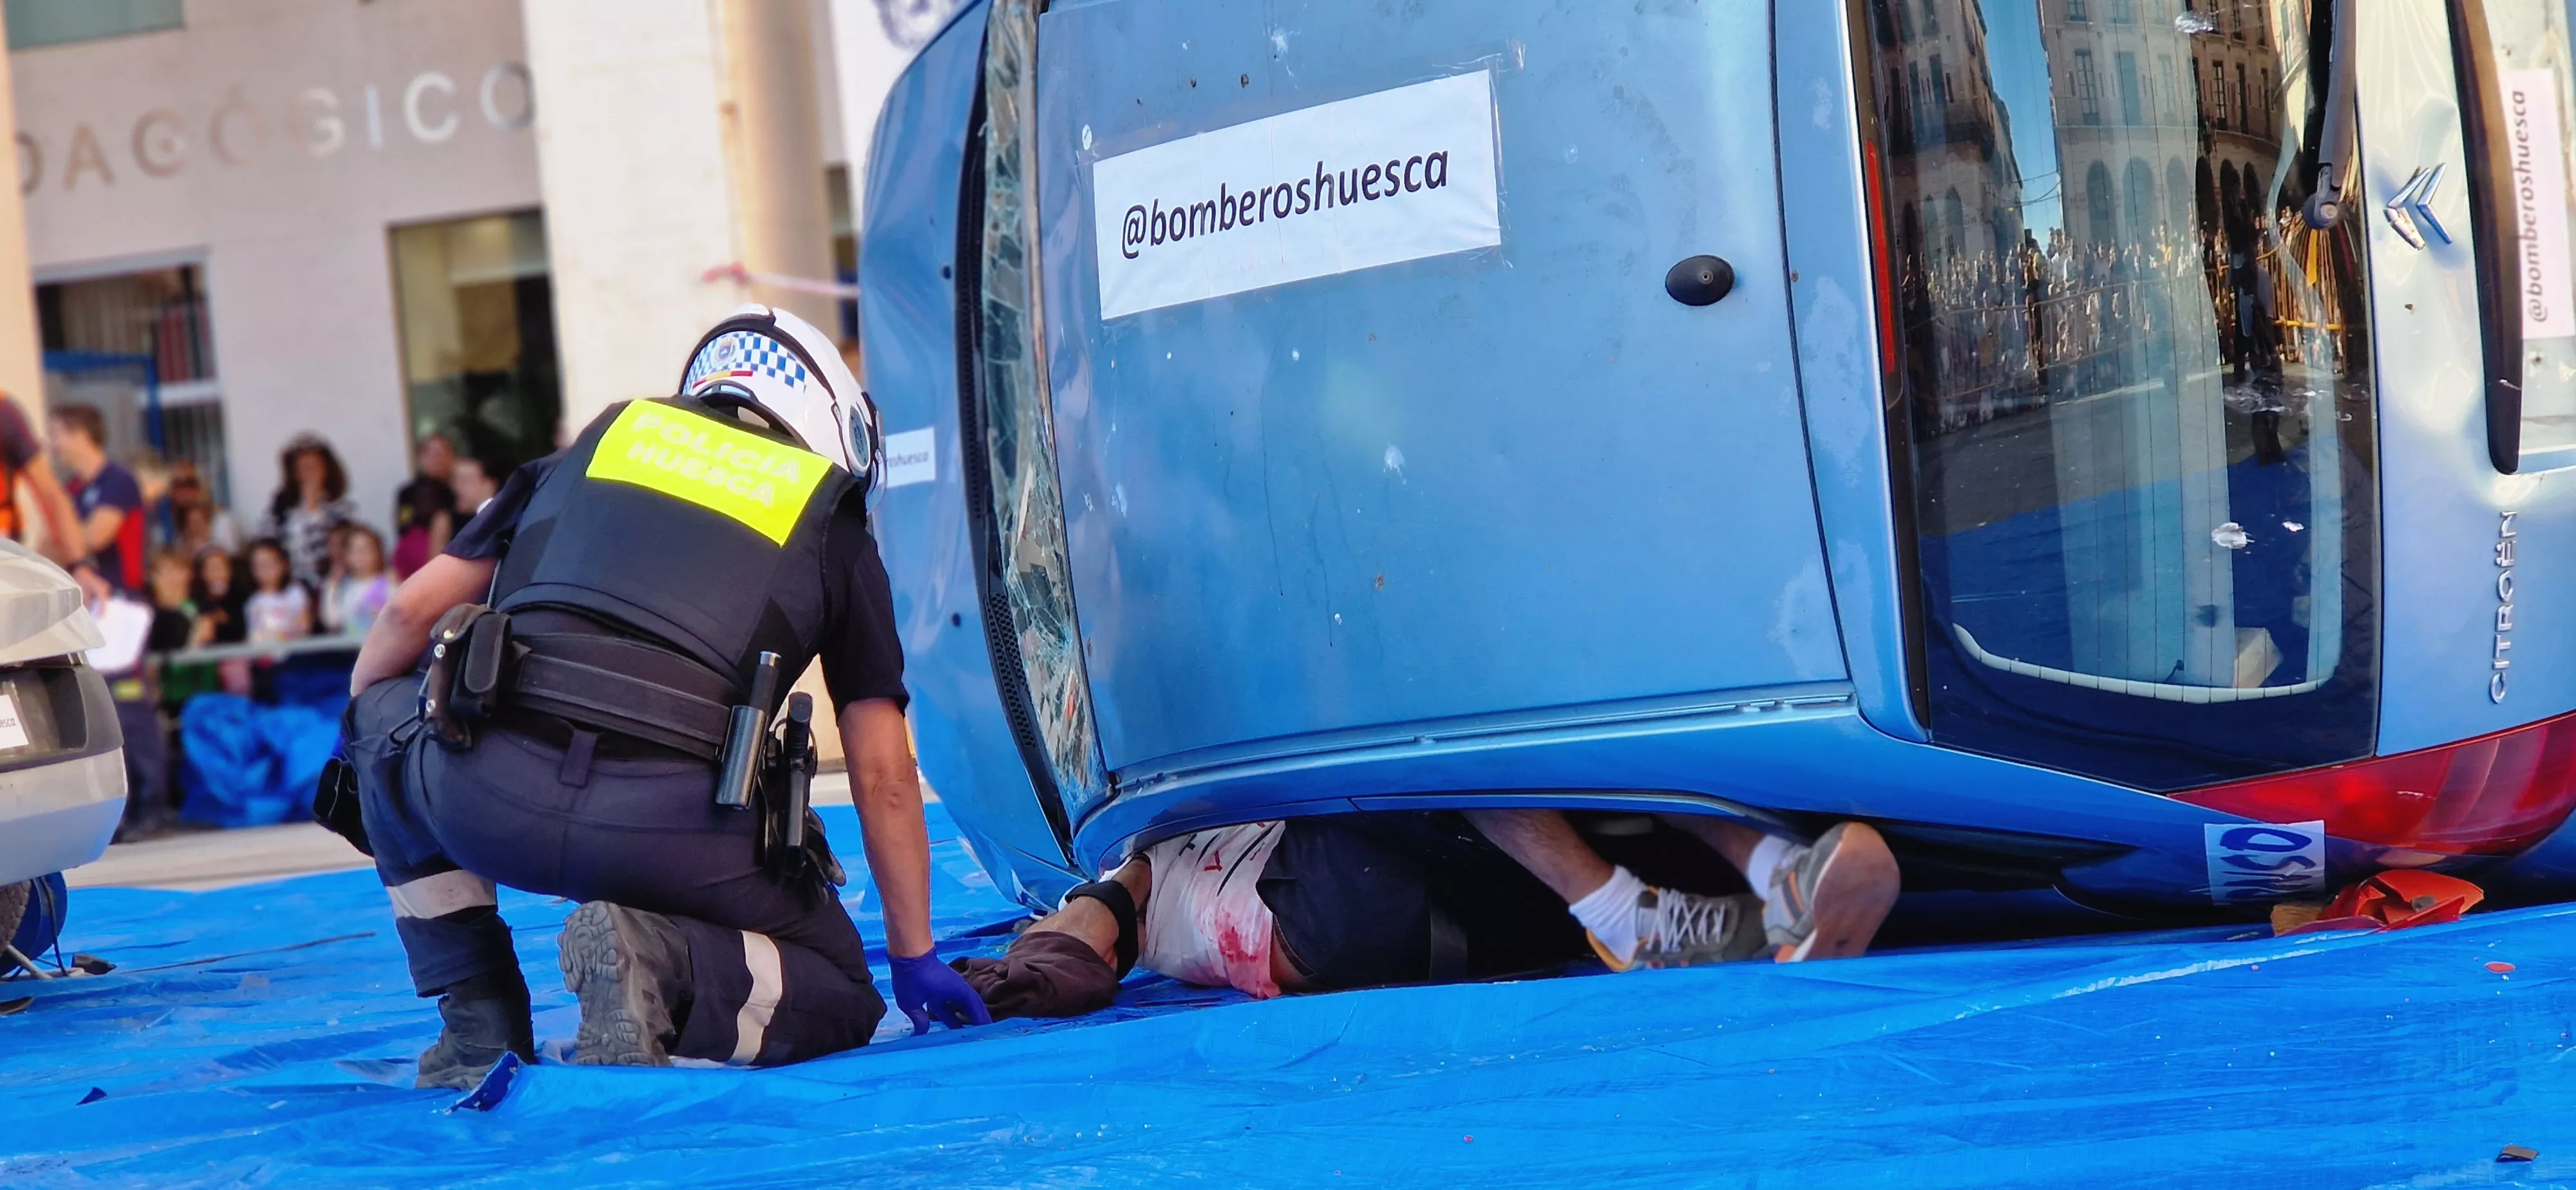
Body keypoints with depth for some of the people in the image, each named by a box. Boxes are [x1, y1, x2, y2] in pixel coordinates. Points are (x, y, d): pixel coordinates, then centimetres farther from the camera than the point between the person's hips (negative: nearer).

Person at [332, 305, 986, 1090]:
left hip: (486, 796, 2)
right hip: (665, 831, -1)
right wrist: (915, 959, 30)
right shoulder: (834, 528, 23)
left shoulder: (601, 442, 28)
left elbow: (412, 612, 26)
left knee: (392, 711, 36)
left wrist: (356, 729, 46)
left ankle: (479, 1026, 22)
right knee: (837, 996, 22)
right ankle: (661, 963, -10)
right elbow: (883, 775, 20)